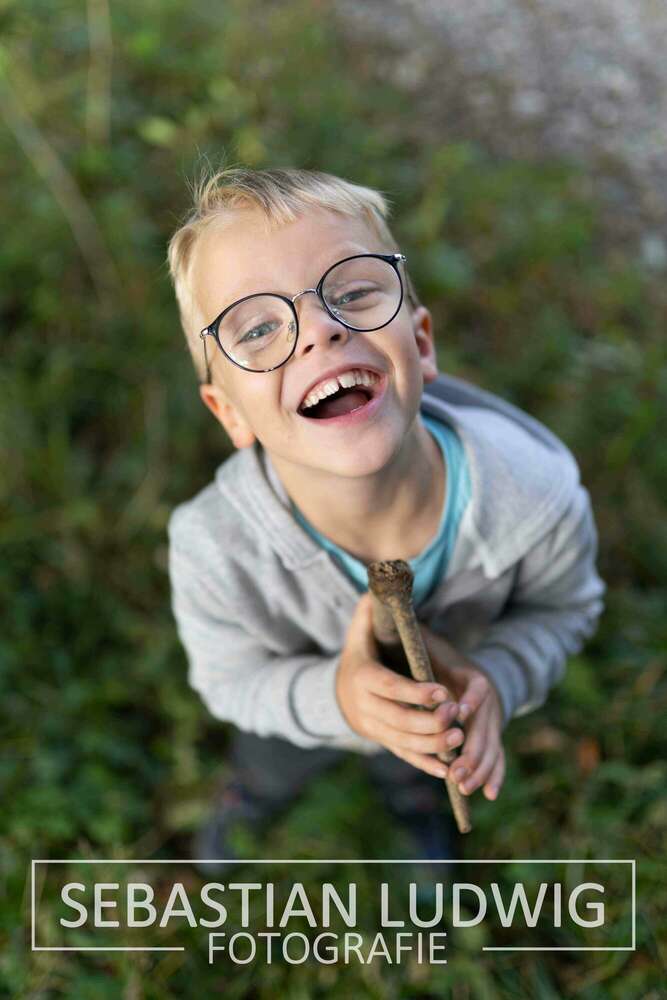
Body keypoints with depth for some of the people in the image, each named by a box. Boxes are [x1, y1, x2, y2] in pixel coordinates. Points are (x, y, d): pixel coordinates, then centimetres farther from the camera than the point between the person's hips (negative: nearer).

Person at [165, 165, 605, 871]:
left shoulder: (539, 497, -40)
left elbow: (562, 605, -16)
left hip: (438, 711, 1)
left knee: (414, 779, 38)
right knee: (266, 776, 36)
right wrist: (334, 697, -43)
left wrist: (499, 677, -38)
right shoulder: (213, 548, -43)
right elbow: (231, 678, -22)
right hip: (297, 706, 0)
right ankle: (240, 811, 76)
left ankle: (419, 809, 78)